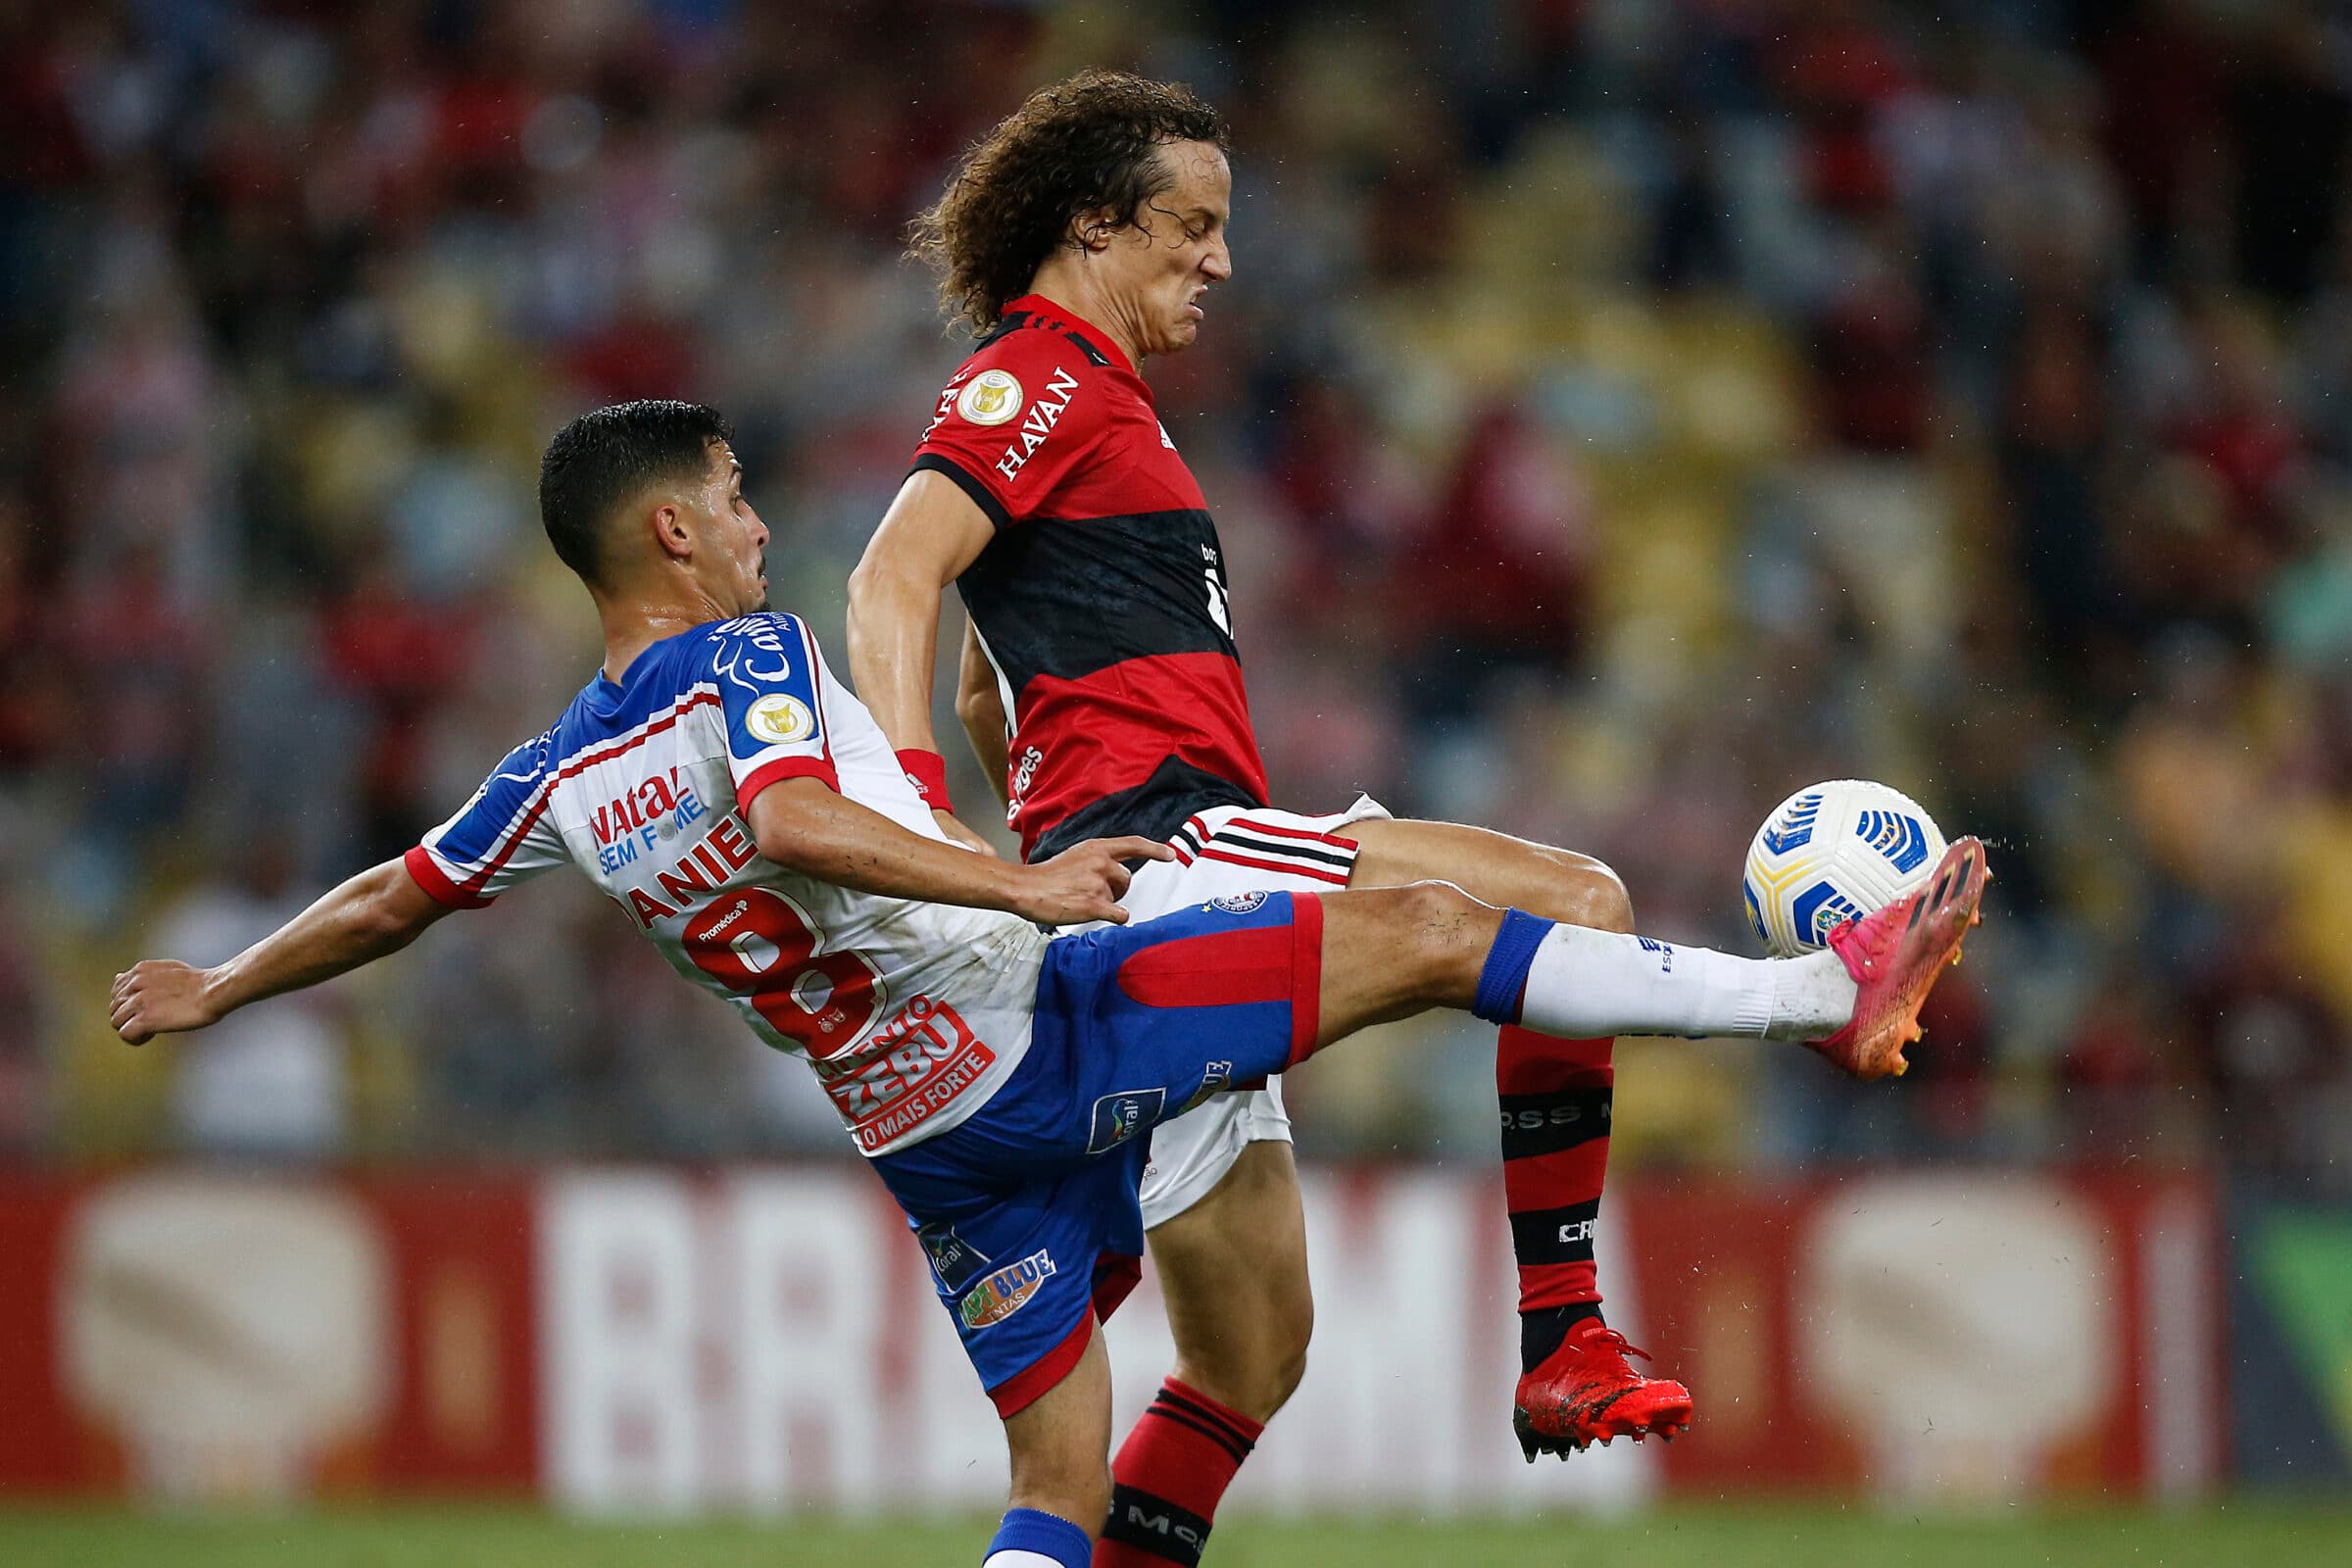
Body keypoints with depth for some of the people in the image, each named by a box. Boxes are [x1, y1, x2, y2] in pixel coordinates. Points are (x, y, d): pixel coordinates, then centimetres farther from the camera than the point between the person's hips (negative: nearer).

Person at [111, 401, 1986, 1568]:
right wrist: (1020, 883, -30)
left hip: (921, 1130, 7)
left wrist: (214, 991, 38)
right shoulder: (749, 657, -7)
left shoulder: (558, 780, 12)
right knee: (1426, 930, -6)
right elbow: (793, 821, -27)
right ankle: (1832, 990, -11)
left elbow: (391, 900, 23)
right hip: (1039, 1021, -7)